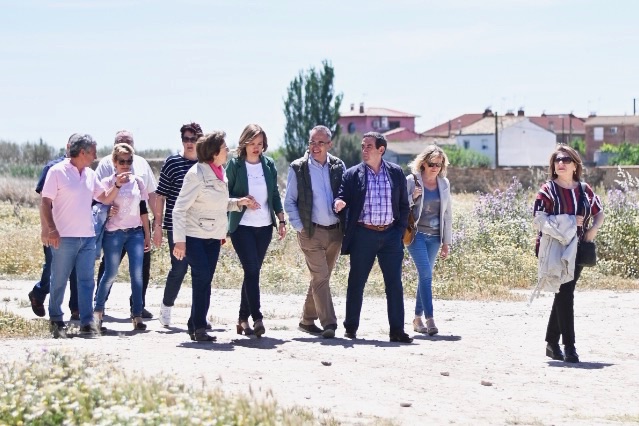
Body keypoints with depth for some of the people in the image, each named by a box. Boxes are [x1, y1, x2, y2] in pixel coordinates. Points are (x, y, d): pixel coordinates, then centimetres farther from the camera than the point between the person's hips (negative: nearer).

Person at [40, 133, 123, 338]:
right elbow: (45, 203, -8)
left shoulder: (90, 175, 12)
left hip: (87, 236, 6)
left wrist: (117, 185, 0)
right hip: (64, 237, -6)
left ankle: (87, 321, 1)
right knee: (59, 281, 3)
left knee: (86, 280, 1)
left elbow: (106, 199, 18)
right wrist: (50, 229, -16)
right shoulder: (57, 172, -7)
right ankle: (56, 321, 14)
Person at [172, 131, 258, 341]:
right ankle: (198, 326, -7)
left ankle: (196, 326, 14)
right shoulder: (196, 174, -15)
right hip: (194, 236, -7)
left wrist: (239, 202, 4)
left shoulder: (220, 172, 8)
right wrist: (179, 240, -21)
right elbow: (179, 209, -16)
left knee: (205, 281, 7)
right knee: (202, 277, -14)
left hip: (213, 237, 7)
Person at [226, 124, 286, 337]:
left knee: (253, 271, 8)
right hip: (242, 226, -4)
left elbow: (275, 195, 12)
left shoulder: (269, 165, 8)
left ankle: (243, 318, 16)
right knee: (252, 270, -14)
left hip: (264, 226, 4)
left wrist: (281, 221, 7)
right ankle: (257, 318, -15)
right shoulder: (235, 165, -3)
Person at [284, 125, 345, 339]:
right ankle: (328, 323, -12)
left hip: (335, 232, 4)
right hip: (311, 232, -4)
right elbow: (289, 202, 2)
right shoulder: (298, 168, -1)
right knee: (321, 277, -11)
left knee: (320, 277, 11)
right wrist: (299, 227, -5)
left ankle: (307, 320, 23)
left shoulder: (338, 166, 7)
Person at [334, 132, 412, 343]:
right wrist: (339, 204, -23)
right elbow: (342, 198, 1)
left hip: (390, 234, 1)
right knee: (356, 283, 4)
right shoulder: (352, 174, 3)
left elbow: (404, 205, 12)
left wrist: (400, 230, 2)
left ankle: (397, 330, 2)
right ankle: (351, 328, 15)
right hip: (363, 234, -1)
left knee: (394, 284, -1)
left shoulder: (396, 173, 7)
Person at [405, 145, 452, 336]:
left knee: (425, 275, 8)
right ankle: (429, 319, -18)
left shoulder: (444, 183, 11)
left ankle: (417, 318, 17)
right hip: (416, 233, -4)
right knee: (426, 274, -15)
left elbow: (447, 213, 15)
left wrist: (446, 241, 13)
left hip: (434, 236, 4)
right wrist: (412, 198, -16)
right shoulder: (411, 181, -2)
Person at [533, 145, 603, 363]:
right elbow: (539, 221, -13)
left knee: (564, 294, 10)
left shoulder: (584, 190, 9)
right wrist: (569, 221, -18)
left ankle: (551, 343, 22)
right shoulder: (547, 190, -5)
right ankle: (569, 347, -11)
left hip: (576, 249, 5)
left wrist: (593, 229, -1)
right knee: (565, 294, -12)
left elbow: (599, 213, 21)